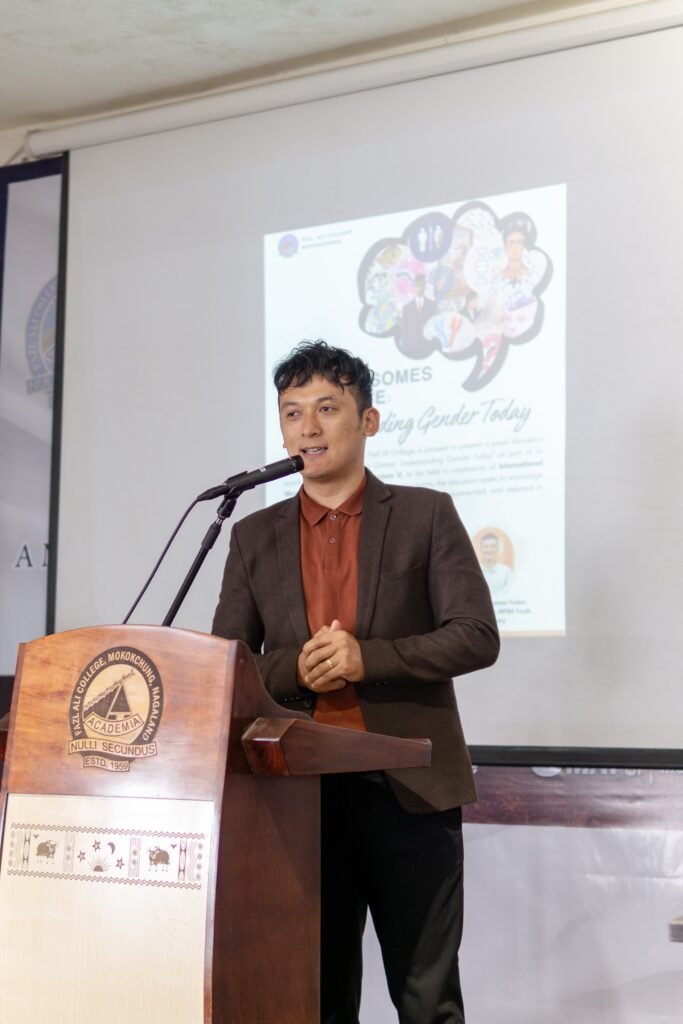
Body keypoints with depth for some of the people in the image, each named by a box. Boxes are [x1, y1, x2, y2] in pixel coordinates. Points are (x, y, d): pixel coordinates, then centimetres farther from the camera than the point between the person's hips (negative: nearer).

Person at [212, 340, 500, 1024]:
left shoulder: (425, 516, 3)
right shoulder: (254, 538, 11)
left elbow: (477, 636, -4)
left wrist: (367, 658, -16)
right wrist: (294, 668, -12)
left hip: (409, 786, -2)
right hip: (301, 788, 3)